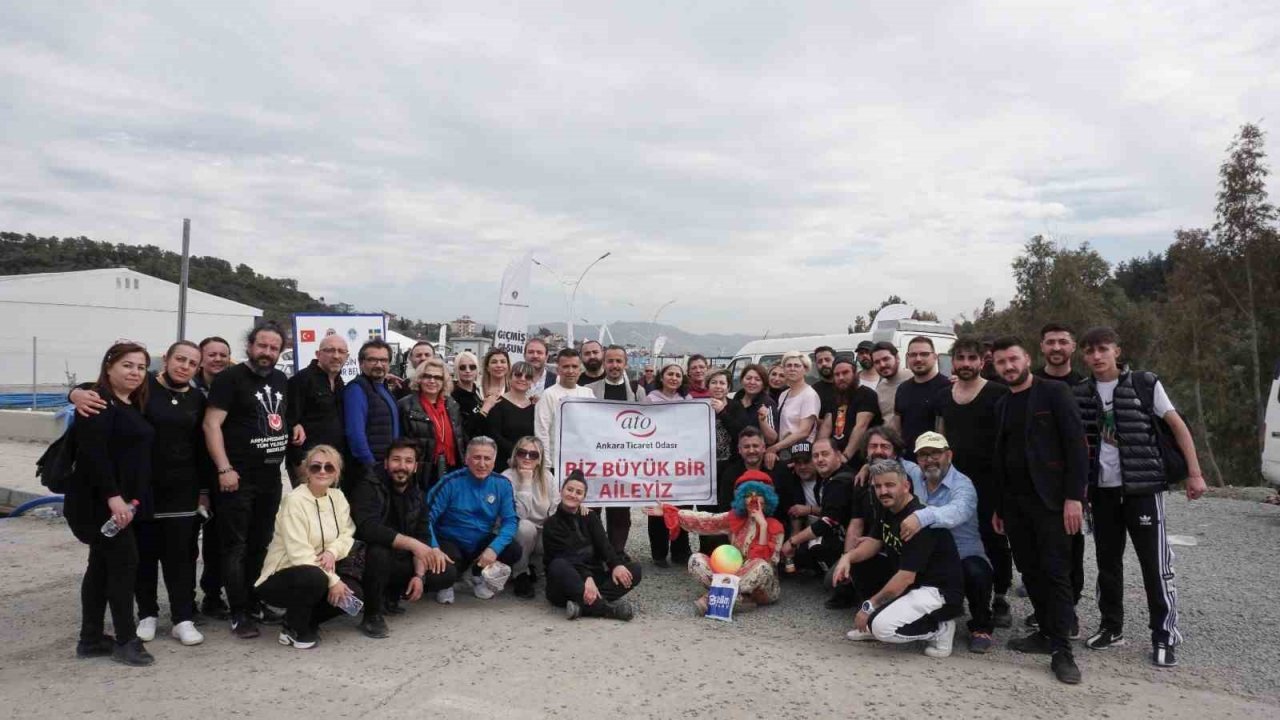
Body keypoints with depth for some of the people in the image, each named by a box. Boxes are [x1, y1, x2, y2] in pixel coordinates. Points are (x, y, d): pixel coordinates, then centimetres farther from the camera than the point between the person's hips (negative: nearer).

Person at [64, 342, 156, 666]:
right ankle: (126, 641, 1)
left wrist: (133, 496, 13)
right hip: (100, 501, -9)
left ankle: (91, 639, 22)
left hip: (123, 499, 9)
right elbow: (94, 453, -23)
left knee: (102, 566, 13)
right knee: (124, 563, -7)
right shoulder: (99, 403, -14)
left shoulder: (132, 406, 15)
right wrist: (113, 496, -27)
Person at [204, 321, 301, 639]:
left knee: (261, 544, 15)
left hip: (271, 476, 7)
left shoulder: (281, 380, 13)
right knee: (236, 546, -1)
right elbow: (211, 424, -14)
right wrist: (224, 469, -21)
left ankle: (255, 604, 26)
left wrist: (296, 426, 6)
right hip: (239, 477, -7)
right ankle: (239, 614, 6)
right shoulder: (230, 378, -8)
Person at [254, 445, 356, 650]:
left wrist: (333, 552, -24)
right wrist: (332, 580, -26)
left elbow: (347, 534, -1)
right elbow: (300, 553, -25)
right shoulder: (294, 500, -19)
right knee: (314, 578, -36)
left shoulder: (337, 496, 3)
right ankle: (294, 629, -7)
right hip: (280, 578, -7)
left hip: (320, 574, 7)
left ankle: (307, 621, 11)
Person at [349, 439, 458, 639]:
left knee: (448, 573, -8)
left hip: (400, 562, 6)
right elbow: (367, 527, -34)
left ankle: (390, 596, 12)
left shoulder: (417, 495, 4)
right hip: (366, 560, -6)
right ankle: (372, 615, -15)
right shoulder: (369, 488, -17)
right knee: (379, 552, -38)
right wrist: (412, 544, -38)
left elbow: (423, 537, 1)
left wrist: (419, 575, -14)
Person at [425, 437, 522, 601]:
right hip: (451, 543, -3)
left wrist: (494, 548, -26)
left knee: (513, 550, -21)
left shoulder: (502, 484, -7)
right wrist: (434, 549, -32)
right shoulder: (451, 482, -16)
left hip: (482, 544, 3)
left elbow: (511, 520, -10)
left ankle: (478, 575, 9)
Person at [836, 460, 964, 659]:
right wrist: (848, 557, -12)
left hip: (941, 592, -9)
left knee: (883, 627, -27)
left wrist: (869, 605, -18)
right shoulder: (885, 508, 2)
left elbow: (906, 577, -25)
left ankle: (939, 629, -3)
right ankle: (874, 623, 11)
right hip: (913, 586, 9)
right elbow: (874, 541, 9)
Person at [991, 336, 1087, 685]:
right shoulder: (1001, 405, 13)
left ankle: (1062, 650, 1)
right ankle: (1047, 632, 22)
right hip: (1014, 501, 6)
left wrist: (1074, 497, -17)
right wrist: (998, 505, 14)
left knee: (1055, 572, -5)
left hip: (1049, 498, -6)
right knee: (1030, 571, 9)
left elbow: (1077, 444, -11)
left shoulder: (1054, 392, -5)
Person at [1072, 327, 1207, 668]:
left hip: (1143, 487, -3)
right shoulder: (1079, 394, 3)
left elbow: (1177, 425, -3)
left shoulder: (1146, 384, -4)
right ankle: (1112, 627, 23)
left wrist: (1194, 473, -9)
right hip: (1102, 489, 3)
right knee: (1107, 561, 11)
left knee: (1155, 562, 0)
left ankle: (1164, 636, 10)